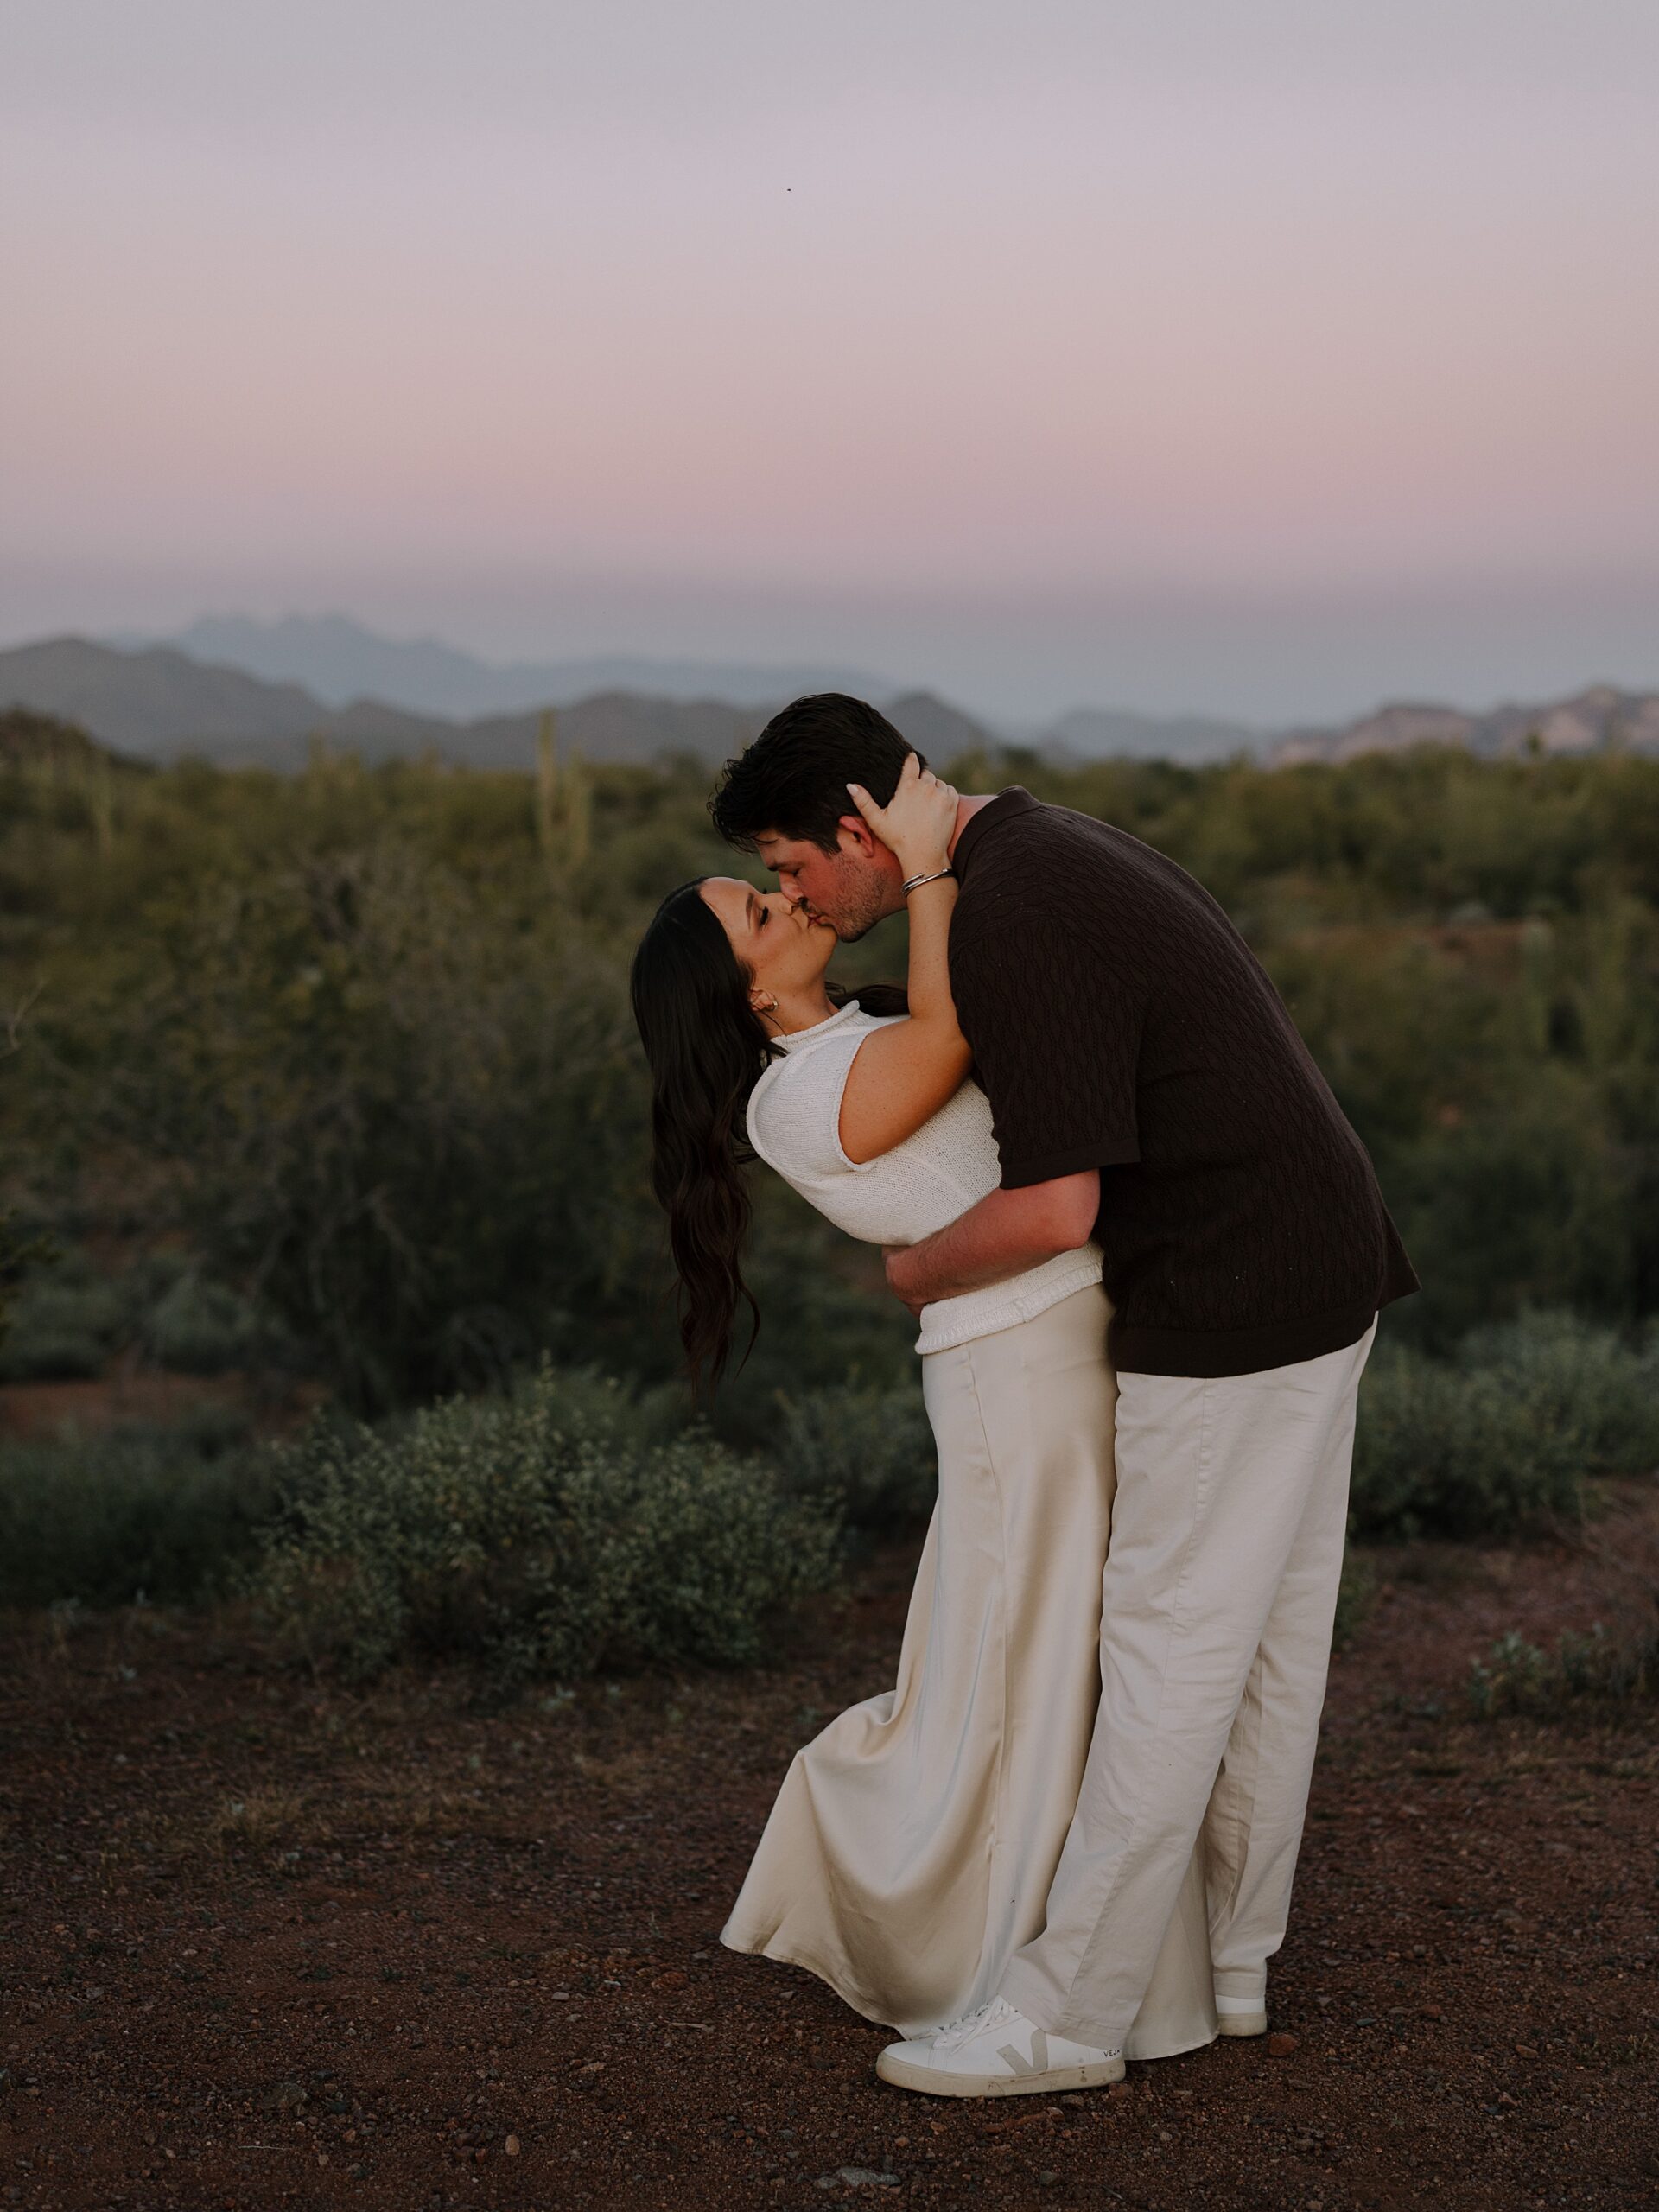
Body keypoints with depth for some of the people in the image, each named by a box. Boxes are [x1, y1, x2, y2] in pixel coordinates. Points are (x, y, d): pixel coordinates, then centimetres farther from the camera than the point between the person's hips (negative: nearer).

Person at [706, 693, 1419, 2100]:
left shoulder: (1006, 924, -20)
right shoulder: (1057, 851, 13)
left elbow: (1054, 1210, -24)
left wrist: (919, 1271, -3)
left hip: (1230, 1313, -10)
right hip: (1317, 1273, 10)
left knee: (1169, 1655, -2)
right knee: (1267, 1637, 16)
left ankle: (1066, 2013, 7)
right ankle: (1229, 1961, 28)